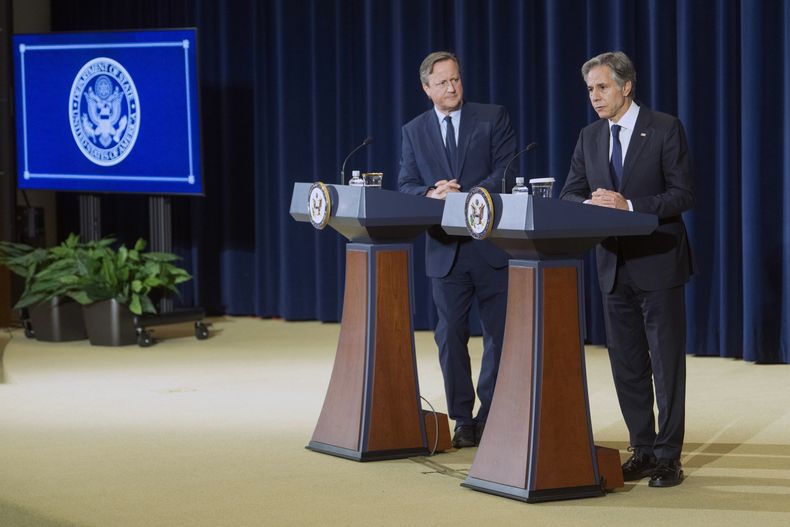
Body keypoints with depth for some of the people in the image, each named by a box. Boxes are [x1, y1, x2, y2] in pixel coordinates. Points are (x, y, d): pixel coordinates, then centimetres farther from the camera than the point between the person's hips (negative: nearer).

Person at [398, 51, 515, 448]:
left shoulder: (493, 118, 1)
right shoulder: (414, 131, 9)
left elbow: (505, 173, -7)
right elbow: (405, 186, 4)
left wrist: (464, 196, -20)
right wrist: (431, 193, -18)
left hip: (491, 246, -2)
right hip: (445, 249, 2)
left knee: (499, 334, 2)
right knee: (450, 336, 4)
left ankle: (489, 417, 11)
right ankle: (463, 420, 12)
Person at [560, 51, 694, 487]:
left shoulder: (665, 129, -7)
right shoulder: (589, 138, 9)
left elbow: (682, 195, -11)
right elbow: (569, 196, 7)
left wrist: (629, 205, -22)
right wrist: (589, 204, -16)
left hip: (658, 262, -5)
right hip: (613, 266, 6)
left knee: (666, 363, -1)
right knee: (627, 364, 10)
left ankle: (668, 456, 4)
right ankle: (642, 450, 19)